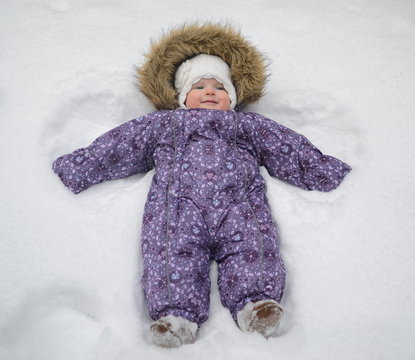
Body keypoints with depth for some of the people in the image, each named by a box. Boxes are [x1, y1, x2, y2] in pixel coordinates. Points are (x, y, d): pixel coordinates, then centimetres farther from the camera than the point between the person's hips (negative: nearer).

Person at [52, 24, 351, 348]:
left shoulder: (250, 125, 34)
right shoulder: (162, 123, 33)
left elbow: (293, 151, 31)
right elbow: (115, 148, 28)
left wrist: (332, 173, 24)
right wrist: (75, 169, 23)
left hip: (238, 202, 1)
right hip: (179, 204, 0)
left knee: (252, 243, -26)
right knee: (173, 248, -27)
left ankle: (256, 303, -37)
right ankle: (178, 314, -36)